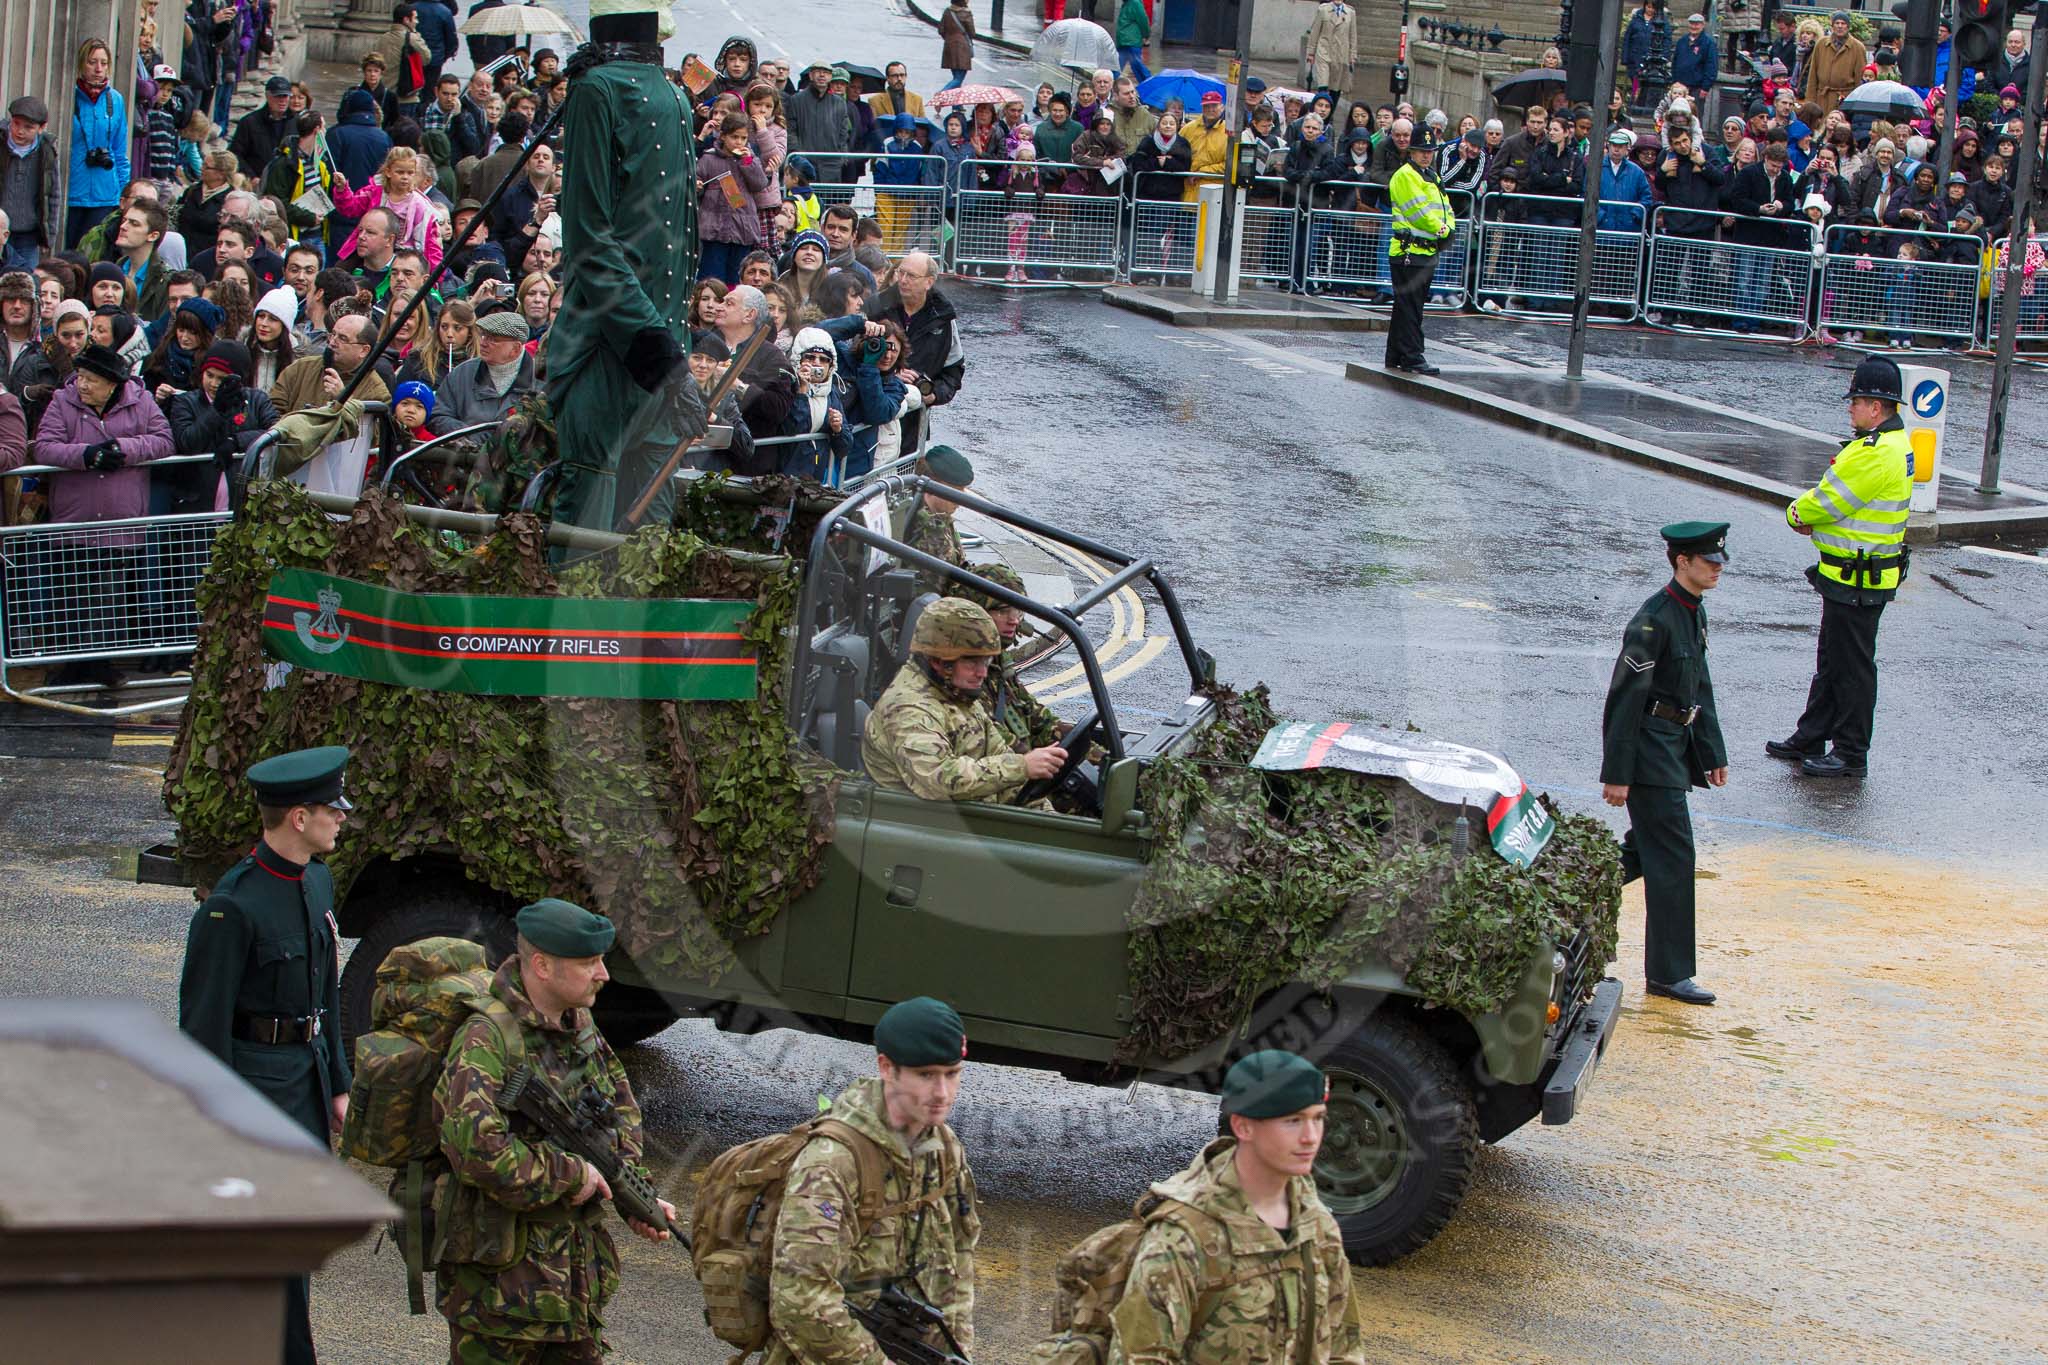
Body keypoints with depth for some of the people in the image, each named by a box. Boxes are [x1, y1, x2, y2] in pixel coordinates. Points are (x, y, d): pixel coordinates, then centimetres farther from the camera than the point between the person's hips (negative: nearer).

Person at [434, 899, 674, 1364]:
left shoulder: (581, 1028, 8)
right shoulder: (487, 1039, -20)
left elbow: (622, 1114, 21)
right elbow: (475, 1148, -32)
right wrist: (569, 1175, -21)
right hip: (500, 1271, -8)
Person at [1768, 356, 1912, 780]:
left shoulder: (1875, 454, -24)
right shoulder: (1894, 443, 11)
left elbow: (1826, 502, -19)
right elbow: (1836, 496, 15)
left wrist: (1797, 514, 1)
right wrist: (1811, 519, -1)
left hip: (1857, 581, -11)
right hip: (1851, 574, 11)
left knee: (1852, 666, -1)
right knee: (1831, 661, 19)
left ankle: (1852, 753, 8)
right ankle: (1811, 740, 29)